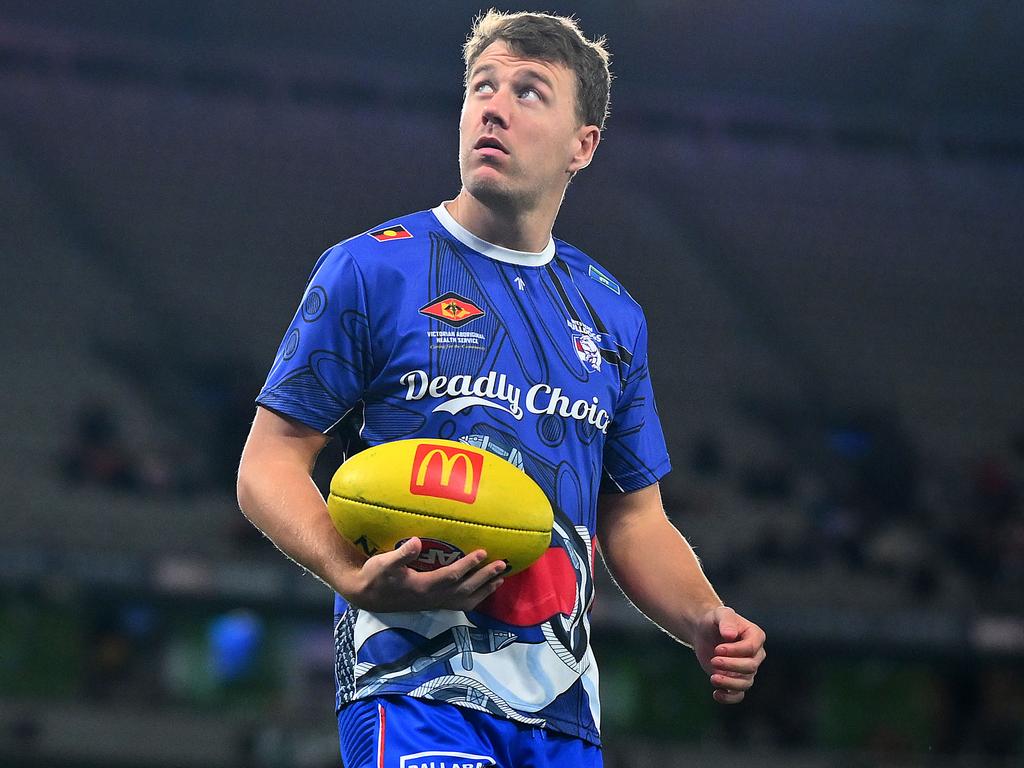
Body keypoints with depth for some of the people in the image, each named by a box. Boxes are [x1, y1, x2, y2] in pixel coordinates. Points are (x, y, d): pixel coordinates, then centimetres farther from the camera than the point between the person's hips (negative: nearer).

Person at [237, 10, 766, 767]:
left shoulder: (612, 314, 16)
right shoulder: (370, 269, 0)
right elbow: (270, 462, -2)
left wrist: (705, 622, 2)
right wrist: (356, 576, -20)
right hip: (419, 686, -5)